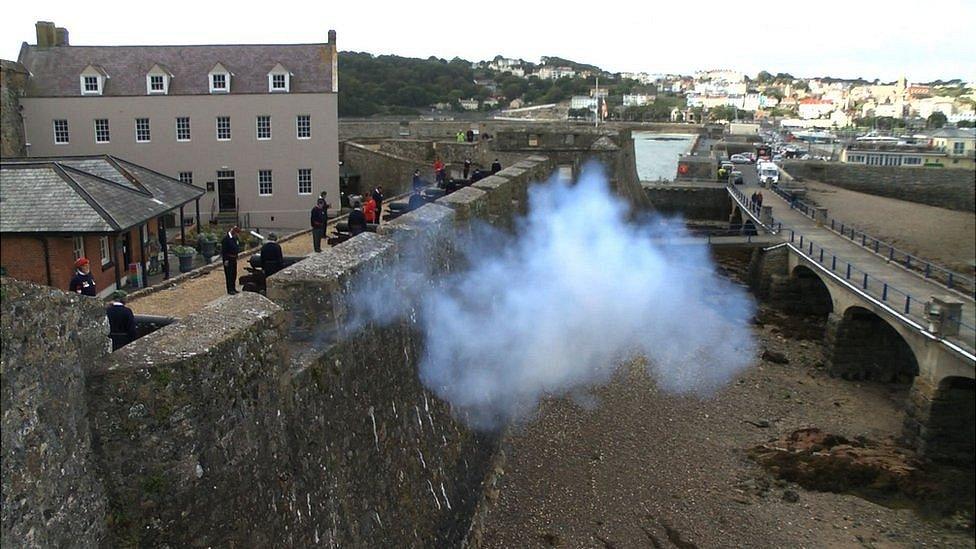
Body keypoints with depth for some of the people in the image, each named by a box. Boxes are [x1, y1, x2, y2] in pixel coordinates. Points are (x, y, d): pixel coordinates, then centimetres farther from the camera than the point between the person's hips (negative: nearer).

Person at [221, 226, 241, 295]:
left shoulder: (235, 237, 9)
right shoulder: (226, 238, -15)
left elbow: (238, 246, 24)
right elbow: (223, 250, -16)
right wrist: (225, 260, -18)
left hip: (234, 258, 8)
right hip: (228, 258, -8)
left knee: (234, 274, 14)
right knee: (229, 274, -3)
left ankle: (233, 288, 25)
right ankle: (230, 290, 2)